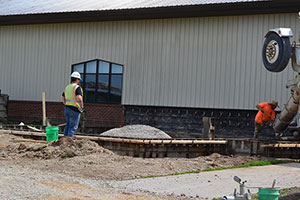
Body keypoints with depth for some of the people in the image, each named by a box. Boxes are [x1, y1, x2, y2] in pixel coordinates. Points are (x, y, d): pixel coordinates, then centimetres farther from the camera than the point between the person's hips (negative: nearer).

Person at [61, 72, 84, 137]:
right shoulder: (77, 87, -13)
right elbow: (79, 98, -27)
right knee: (73, 127, -3)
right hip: (75, 110, -8)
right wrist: (82, 106, -14)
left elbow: (63, 98, 20)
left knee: (68, 126, 14)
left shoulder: (67, 87, 12)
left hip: (67, 109, 8)